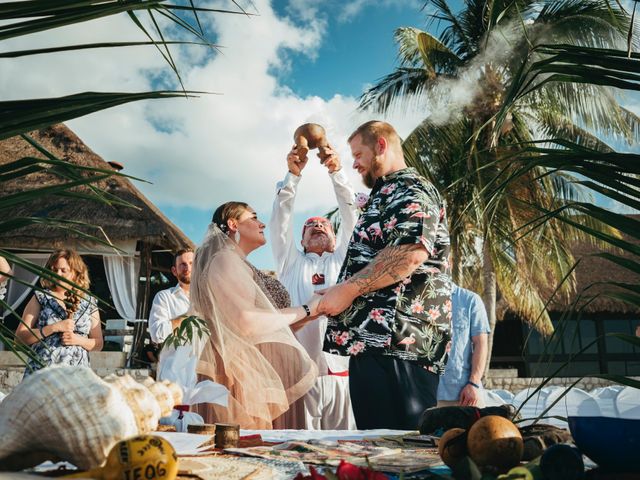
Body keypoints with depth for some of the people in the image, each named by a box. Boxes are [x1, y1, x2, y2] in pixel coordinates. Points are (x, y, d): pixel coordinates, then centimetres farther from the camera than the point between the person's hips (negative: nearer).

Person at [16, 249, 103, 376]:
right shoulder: (40, 298, 5)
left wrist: (78, 340, -8)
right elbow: (21, 335, -1)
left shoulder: (89, 303, 8)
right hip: (41, 372, -1)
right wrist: (54, 327, -12)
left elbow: (98, 344, 10)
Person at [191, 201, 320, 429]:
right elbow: (247, 321, -19)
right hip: (243, 373, -9)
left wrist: (306, 317, 11)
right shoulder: (224, 259, -7)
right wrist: (304, 310, -10)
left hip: (261, 374, 9)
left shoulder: (241, 265, 20)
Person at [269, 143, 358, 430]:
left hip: (341, 372, 1)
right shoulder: (291, 263, 18)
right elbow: (280, 221, 8)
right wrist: (293, 175, 0)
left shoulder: (342, 261, 18)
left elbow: (352, 217, 10)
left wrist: (336, 172, 1)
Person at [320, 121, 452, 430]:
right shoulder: (385, 196, 29)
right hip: (372, 340, 11)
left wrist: (348, 288, -18)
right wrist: (338, 294, 27)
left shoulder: (410, 190, -4)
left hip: (396, 338, -11)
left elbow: (412, 253, -23)